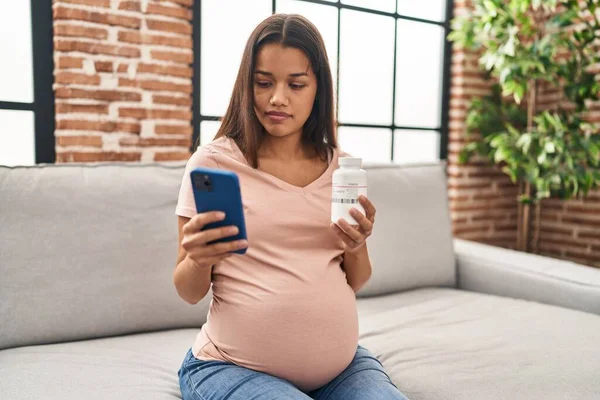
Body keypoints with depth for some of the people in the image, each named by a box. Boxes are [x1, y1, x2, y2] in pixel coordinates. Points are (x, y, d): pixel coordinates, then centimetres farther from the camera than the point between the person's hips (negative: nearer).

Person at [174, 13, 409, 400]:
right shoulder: (213, 161, -8)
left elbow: (355, 284, 9)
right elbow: (189, 292, -3)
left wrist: (357, 247, -12)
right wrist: (199, 259, -25)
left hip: (340, 363, 3)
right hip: (234, 366, -2)